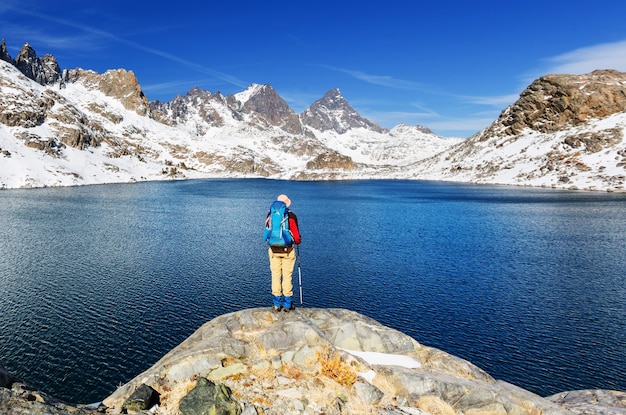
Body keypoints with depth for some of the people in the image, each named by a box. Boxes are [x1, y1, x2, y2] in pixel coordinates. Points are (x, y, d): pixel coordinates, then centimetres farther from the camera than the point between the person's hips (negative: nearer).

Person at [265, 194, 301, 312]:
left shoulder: (270, 215, 1)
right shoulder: (291, 216, -10)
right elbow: (296, 235, -8)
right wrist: (298, 241, 14)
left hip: (273, 249, 3)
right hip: (287, 250, -3)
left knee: (275, 276, 9)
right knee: (287, 276, 4)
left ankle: (277, 304, 15)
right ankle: (287, 304, 11)